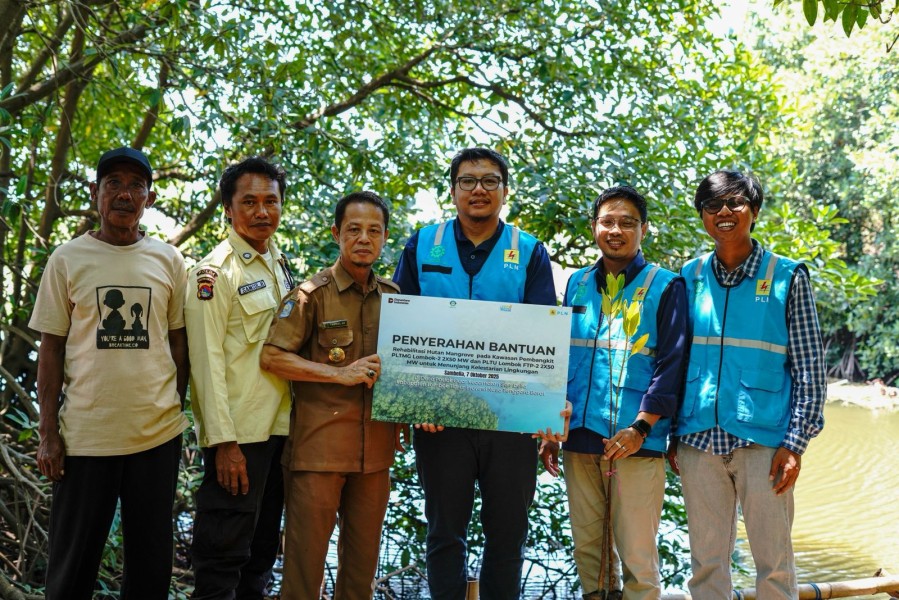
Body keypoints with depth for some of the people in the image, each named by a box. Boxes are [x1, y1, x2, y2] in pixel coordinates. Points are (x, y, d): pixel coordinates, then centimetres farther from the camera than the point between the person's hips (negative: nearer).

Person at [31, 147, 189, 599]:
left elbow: (177, 342, 9)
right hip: (84, 435, -1)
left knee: (151, 561, 13)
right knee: (73, 563, 9)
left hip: (158, 434, 1)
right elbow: (51, 349, 1)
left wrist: (175, 413, 8)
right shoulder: (67, 260, 1)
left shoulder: (169, 261, 4)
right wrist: (47, 434, -3)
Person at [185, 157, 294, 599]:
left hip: (279, 427, 8)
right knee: (223, 552, 1)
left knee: (263, 549, 17)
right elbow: (206, 359, -15)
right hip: (238, 434, -7)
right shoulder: (216, 271, -11)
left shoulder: (279, 264, 12)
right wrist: (223, 442, -19)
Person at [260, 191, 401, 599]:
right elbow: (272, 357, -9)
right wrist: (341, 373, -15)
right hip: (319, 445, -4)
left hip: (375, 448, 5)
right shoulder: (312, 294, -3)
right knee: (306, 555, 1)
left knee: (363, 558, 13)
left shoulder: (394, 297, 12)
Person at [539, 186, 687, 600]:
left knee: (637, 556, -2)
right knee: (586, 547, 11)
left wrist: (640, 427, -15)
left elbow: (671, 364, -6)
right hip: (580, 440, 4)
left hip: (635, 443, -4)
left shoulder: (665, 287, 1)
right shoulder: (578, 284, 14)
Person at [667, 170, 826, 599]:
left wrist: (795, 443, -7)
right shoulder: (689, 277, 8)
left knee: (774, 562, 6)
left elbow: (810, 368, 0)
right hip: (699, 441, 3)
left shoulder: (787, 277, 0)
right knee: (706, 562, 11)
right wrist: (673, 434, 8)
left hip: (763, 441, -2)